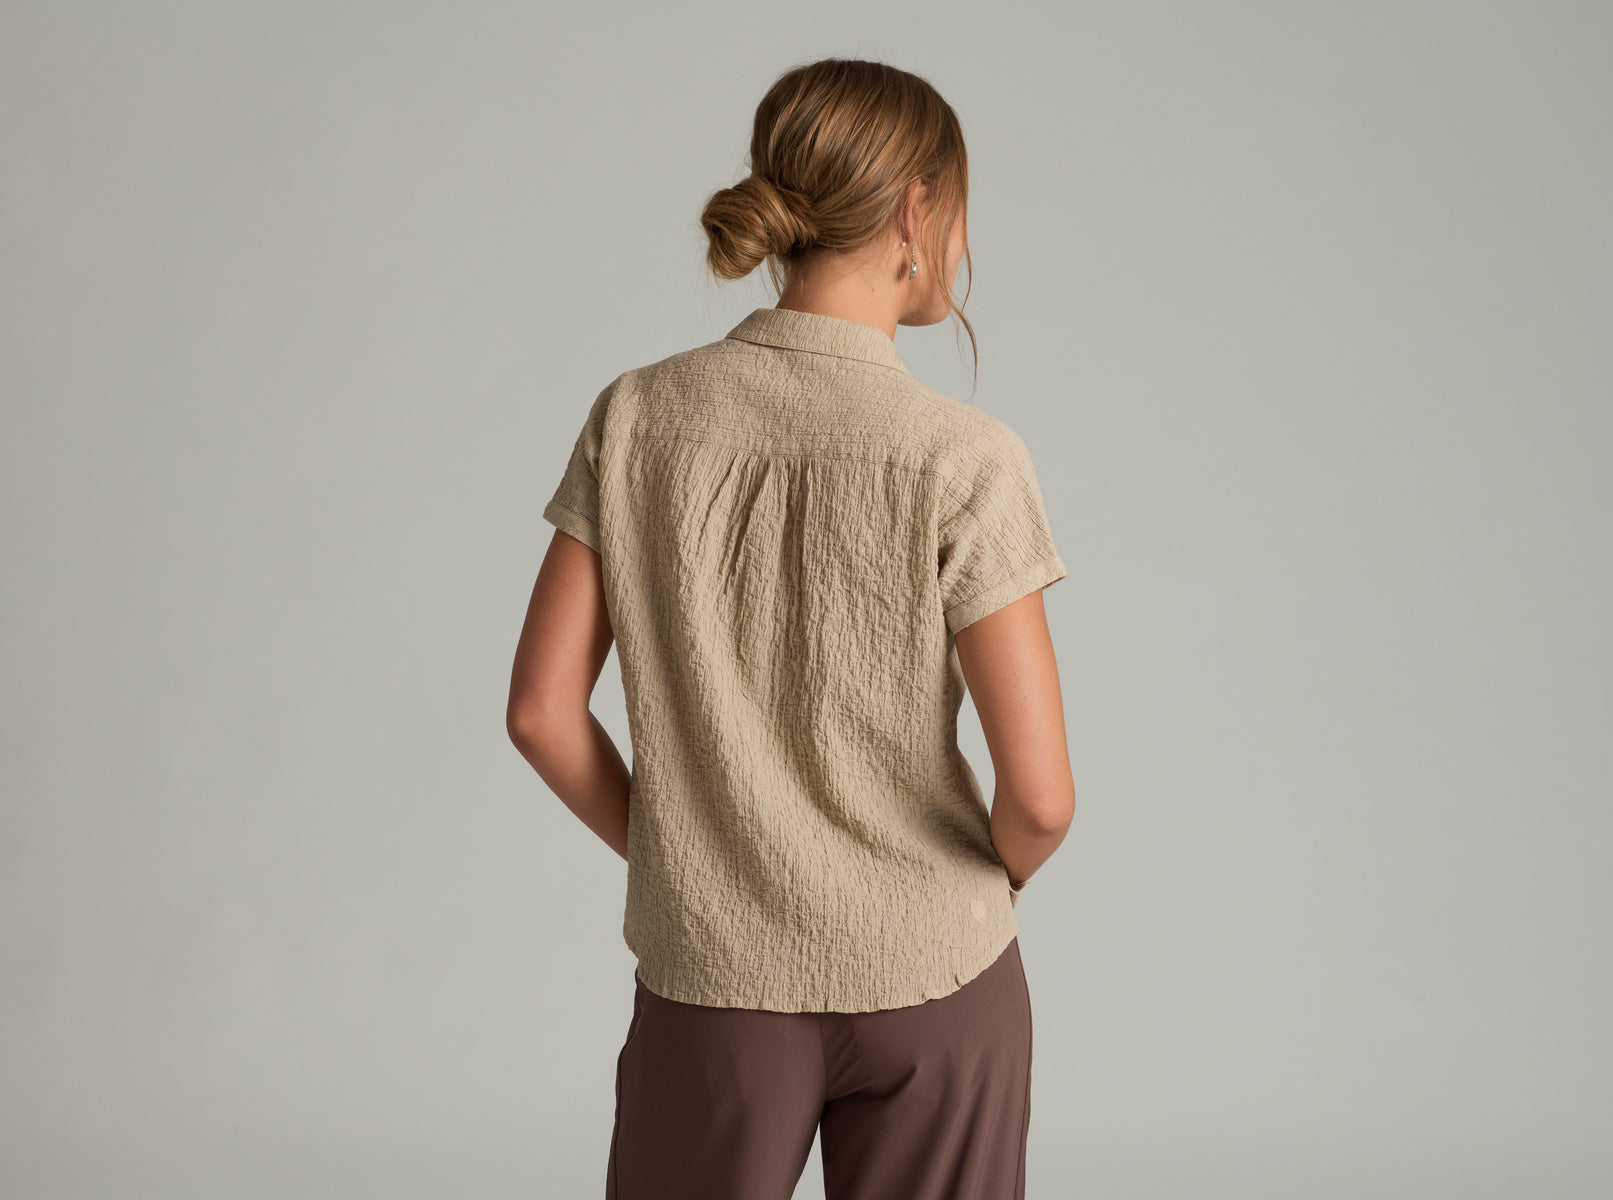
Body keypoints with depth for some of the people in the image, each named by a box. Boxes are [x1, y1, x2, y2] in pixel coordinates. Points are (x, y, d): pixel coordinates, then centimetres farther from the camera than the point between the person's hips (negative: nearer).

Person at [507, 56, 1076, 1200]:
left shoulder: (636, 419, -6)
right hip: (934, 978, -1)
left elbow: (541, 707, -4)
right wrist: (996, 880, 5)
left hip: (711, 983, 2)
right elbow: (1040, 797, -16)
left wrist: (672, 854, 10)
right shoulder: (963, 459, -15)